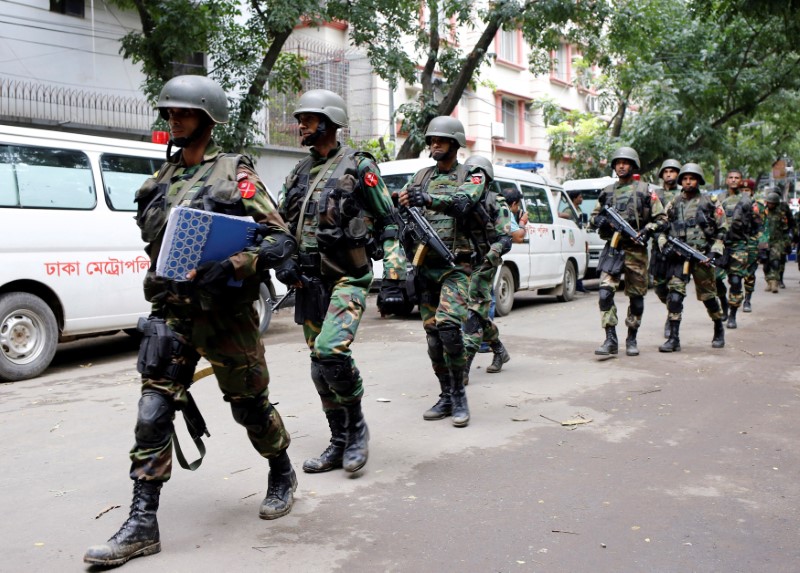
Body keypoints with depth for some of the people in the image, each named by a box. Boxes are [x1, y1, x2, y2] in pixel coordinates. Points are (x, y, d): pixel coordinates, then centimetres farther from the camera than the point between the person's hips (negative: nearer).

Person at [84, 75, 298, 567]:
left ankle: (283, 478, 36)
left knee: (250, 405, 10)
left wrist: (233, 267, -26)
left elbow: (281, 240, -13)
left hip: (226, 314, -5)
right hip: (171, 314, 5)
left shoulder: (235, 174, -6)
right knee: (153, 414, -3)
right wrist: (162, 280, 15)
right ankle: (142, 525, 4)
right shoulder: (163, 179, 11)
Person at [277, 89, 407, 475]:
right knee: (320, 365, 9)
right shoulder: (298, 174, 14)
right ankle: (339, 445, 21)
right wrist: (283, 260, -2)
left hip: (347, 278, -7)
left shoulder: (358, 167, -3)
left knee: (330, 352, -24)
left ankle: (357, 425, 0)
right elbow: (281, 226, 18)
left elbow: (387, 225, -5)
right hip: (308, 282, 7)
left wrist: (393, 279, -12)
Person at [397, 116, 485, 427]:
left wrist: (427, 199, -37)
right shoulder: (421, 177, 16)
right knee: (432, 331, 5)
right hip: (425, 265, 5)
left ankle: (459, 395, -5)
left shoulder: (472, 176, 2)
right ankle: (446, 397, 16)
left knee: (448, 325, -21)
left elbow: (461, 202, -20)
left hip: (455, 265, -5)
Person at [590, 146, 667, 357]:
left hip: (636, 250, -2)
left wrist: (646, 231, -14)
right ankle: (610, 340, -10)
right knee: (605, 292, -13)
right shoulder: (607, 192, 13)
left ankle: (632, 339, 19)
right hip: (612, 249, 2)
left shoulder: (644, 191, 4)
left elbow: (661, 219, 3)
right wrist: (599, 220, -3)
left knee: (636, 296, 6)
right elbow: (594, 216, 21)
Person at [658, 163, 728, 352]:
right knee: (674, 294, -12)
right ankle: (674, 338, -10)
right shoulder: (674, 204, 10)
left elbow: (722, 228, 6)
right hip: (678, 257, 1)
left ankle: (719, 330, 34)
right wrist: (664, 245, -2)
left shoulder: (709, 203, 4)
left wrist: (716, 250, -4)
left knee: (708, 295, 9)